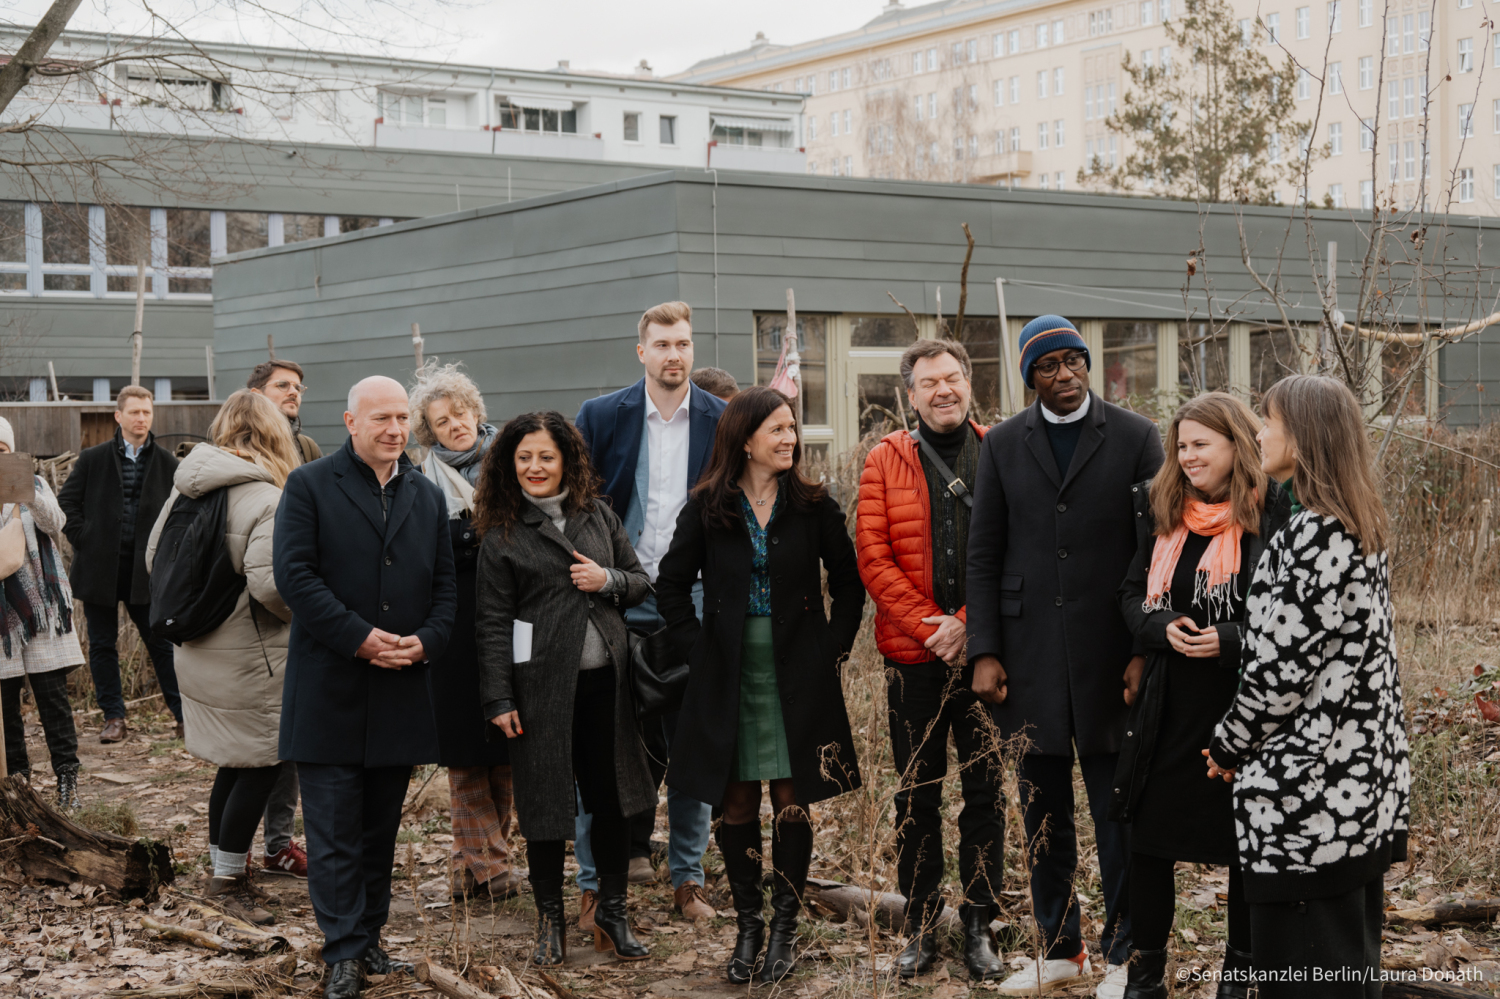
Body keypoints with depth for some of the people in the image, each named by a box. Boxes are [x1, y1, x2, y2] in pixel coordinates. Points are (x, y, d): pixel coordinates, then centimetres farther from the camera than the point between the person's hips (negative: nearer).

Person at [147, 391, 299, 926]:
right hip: (249, 660, -8)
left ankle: (223, 867, 29)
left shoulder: (186, 487, 5)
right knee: (259, 766, 4)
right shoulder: (265, 500, -19)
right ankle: (229, 879, 12)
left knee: (235, 765, 19)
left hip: (197, 654, 8)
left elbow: (154, 555, 14)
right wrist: (302, 609, -9)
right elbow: (269, 583, -29)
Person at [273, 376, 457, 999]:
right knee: (334, 832, -2)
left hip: (400, 692, 5)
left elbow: (446, 585, 12)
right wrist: (361, 638, -17)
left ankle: (368, 939, 23)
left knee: (381, 829, 13)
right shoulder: (309, 486, -2)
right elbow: (294, 575, -12)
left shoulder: (428, 498, 13)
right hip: (329, 691, -5)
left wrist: (425, 640, -7)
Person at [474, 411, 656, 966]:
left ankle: (612, 911, 22)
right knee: (545, 801, 4)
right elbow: (493, 623, -2)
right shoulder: (502, 536, 0)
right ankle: (550, 918, 20)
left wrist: (608, 580, -7)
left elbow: (641, 583, 15)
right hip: (542, 685, -3)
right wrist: (499, 699, -7)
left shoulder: (599, 516, 9)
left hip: (606, 679, 3)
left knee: (612, 797, 8)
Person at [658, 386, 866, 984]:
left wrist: (832, 648, 1)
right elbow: (672, 586, 8)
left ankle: (784, 929, 12)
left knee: (792, 804, 2)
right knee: (738, 805, 4)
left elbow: (847, 584, 9)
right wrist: (698, 649, 0)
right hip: (729, 680, 0)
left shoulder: (814, 506, 2)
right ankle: (747, 928, 16)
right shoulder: (706, 509, 1)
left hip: (797, 677, 0)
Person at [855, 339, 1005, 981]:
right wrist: (927, 625, -10)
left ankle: (979, 925, 17)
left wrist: (969, 626, -11)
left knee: (985, 789, 5)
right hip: (913, 655, 0)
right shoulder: (885, 461, 4)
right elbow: (873, 556, -1)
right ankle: (921, 926, 18)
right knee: (917, 794, 7)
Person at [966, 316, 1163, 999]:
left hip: (1108, 652, -3)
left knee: (1117, 811, 3)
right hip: (1029, 654, 3)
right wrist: (984, 652, 0)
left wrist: (1147, 650, -8)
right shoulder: (1003, 445, 8)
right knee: (1042, 810, 11)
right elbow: (983, 555, 7)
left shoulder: (1135, 437, 0)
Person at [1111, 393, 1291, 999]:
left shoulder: (1274, 514, -8)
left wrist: (1229, 641, -20)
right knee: (1148, 840, 8)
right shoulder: (1160, 511, 7)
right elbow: (1132, 594, 11)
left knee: (1245, 847, 8)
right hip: (1169, 708, 4)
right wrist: (1164, 627, -10)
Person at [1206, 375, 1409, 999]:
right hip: (1369, 781, 10)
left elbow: (1282, 667, -20)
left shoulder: (1310, 537, -19)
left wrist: (1232, 743, -4)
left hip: (1308, 792, -10)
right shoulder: (1361, 528, 11)